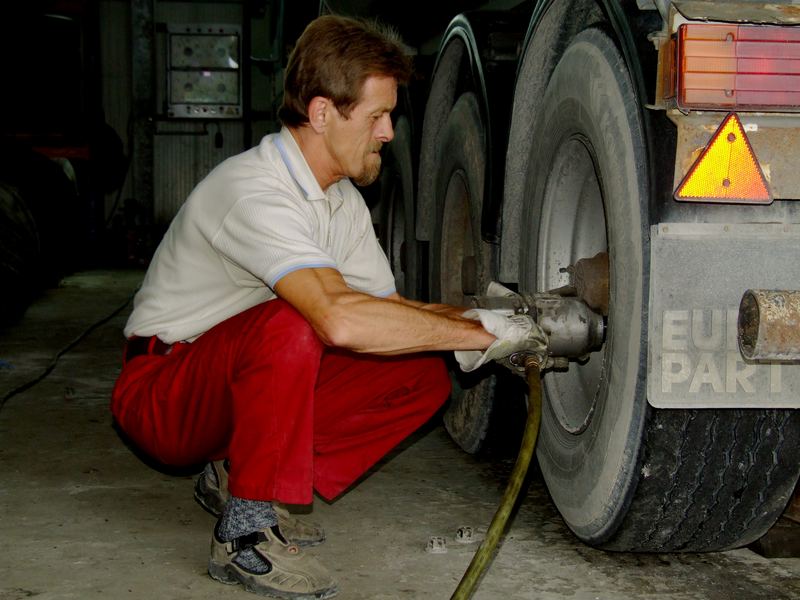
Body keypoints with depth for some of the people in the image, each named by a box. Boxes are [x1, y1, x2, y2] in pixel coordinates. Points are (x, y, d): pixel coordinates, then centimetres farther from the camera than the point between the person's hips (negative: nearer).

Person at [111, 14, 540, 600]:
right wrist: (482, 333, -33)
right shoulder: (253, 191, -27)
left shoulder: (341, 196, 4)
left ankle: (239, 478, 3)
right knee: (289, 325, -38)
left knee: (423, 375, -6)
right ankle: (245, 530, -21)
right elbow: (341, 318, -42)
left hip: (245, 383, 9)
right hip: (162, 393, -8)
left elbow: (387, 306, 9)